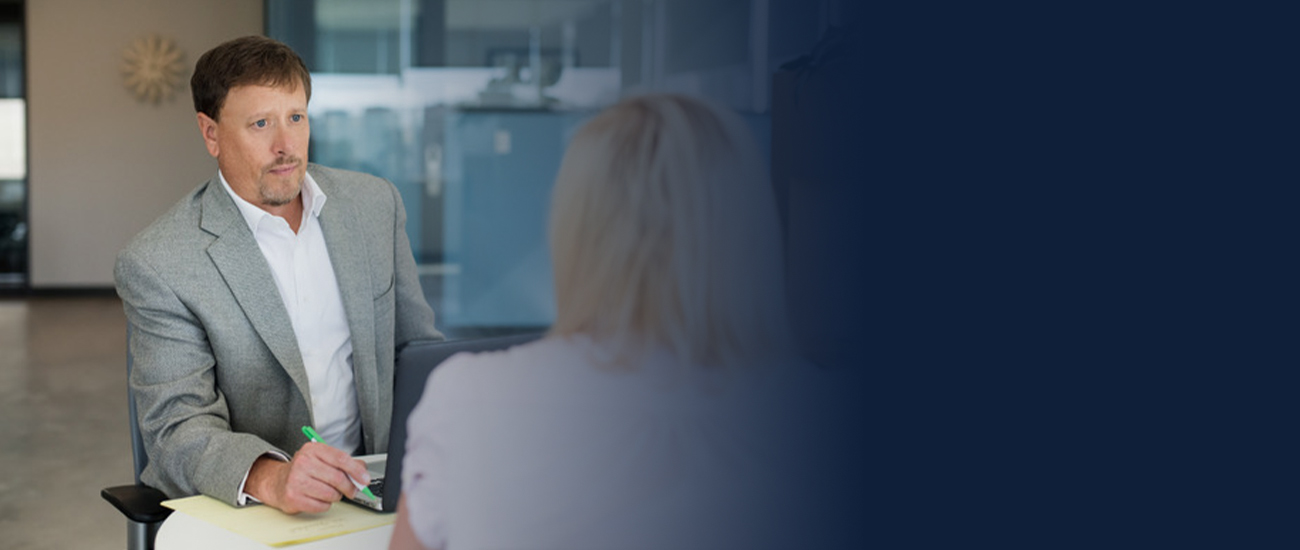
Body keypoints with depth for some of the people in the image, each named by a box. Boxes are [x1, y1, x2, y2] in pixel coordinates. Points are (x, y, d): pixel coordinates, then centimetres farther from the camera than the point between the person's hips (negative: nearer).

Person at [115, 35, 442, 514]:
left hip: (363, 487, 2)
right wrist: (269, 477, -33)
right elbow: (176, 428, -14)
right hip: (234, 508, -1)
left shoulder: (374, 203, 6)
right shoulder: (156, 264, -8)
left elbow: (418, 346, 15)